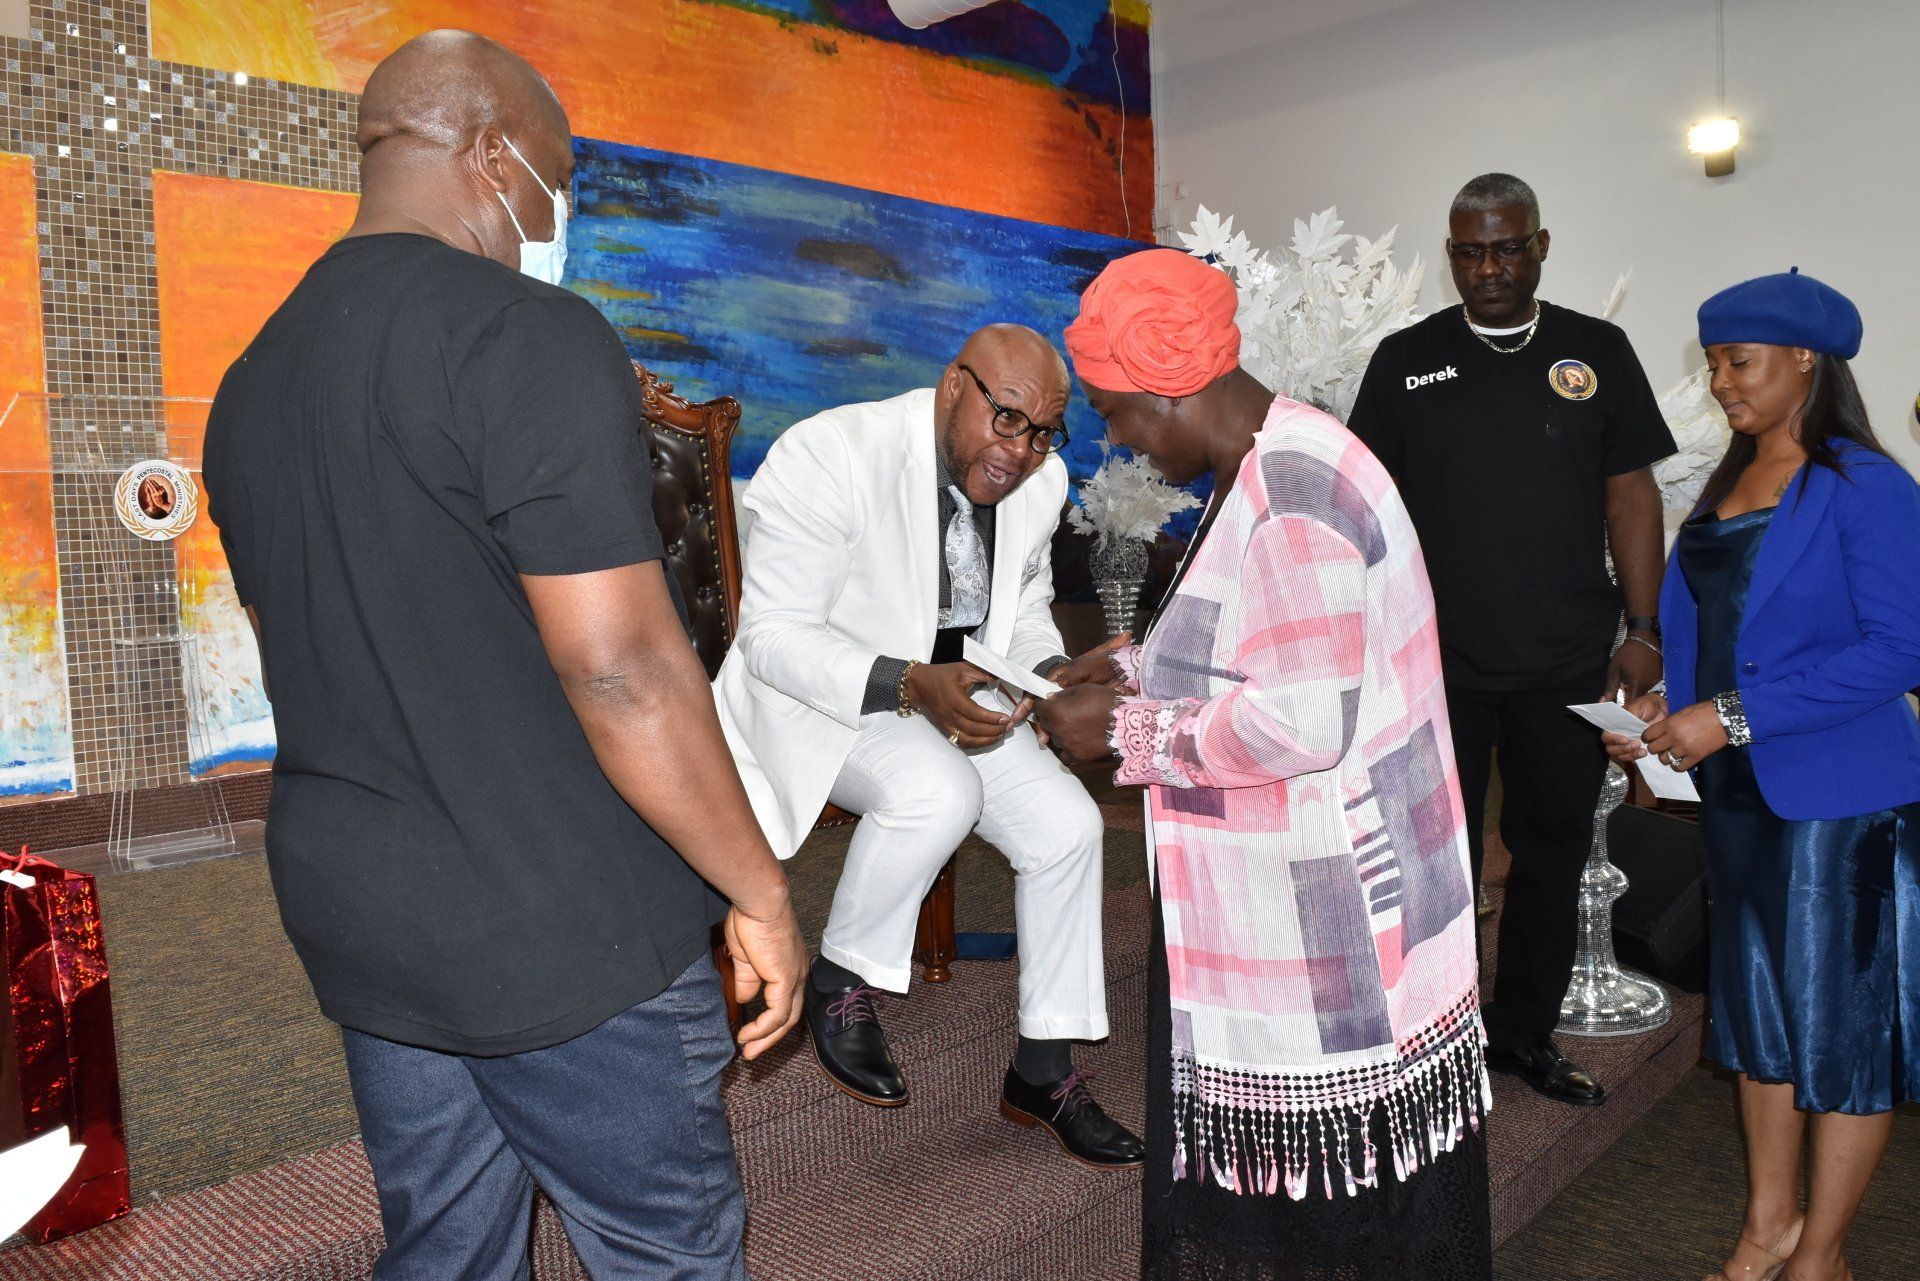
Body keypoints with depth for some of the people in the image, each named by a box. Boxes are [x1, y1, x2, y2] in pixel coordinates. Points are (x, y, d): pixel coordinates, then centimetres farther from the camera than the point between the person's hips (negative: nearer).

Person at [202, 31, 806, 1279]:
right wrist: (763, 897, -13)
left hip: (351, 918, 8)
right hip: (558, 934, -8)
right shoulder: (530, 336, -16)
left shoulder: (252, 380, 11)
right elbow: (619, 667, -22)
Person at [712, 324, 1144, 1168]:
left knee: (1067, 824, -10)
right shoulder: (831, 456, -24)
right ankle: (839, 984, -5)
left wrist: (1054, 675, -11)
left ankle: (1044, 1073, 9)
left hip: (953, 691, 6)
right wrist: (910, 685, -38)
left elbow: (1023, 609, 13)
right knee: (939, 791, -34)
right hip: (813, 695, -6)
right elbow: (773, 634, -24)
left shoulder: (1040, 480, -3)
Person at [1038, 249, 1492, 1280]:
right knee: (1261, 1171, 19)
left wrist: (1127, 729, -16)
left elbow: (1304, 722, -26)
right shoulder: (1263, 469, 11)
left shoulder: (1291, 496, -21)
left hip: (1323, 923, -10)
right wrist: (1141, 667, 9)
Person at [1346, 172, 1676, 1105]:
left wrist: (1643, 630, -1)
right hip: (1439, 662, -1)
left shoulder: (1597, 353, 5)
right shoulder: (1406, 360, 2)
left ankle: (1526, 1034, 30)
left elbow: (1630, 495, 5)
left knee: (1553, 852, 12)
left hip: (1568, 664, 2)